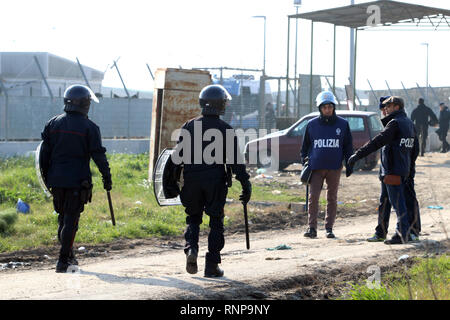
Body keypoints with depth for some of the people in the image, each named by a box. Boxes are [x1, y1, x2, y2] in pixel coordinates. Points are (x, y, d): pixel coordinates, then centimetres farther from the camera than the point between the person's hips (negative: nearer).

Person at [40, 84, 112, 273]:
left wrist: (47, 177, 17)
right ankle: (63, 261, -4)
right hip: (77, 181, -5)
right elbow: (98, 155, -8)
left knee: (63, 217, 17)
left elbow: (45, 153, 9)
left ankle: (68, 256, 23)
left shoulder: (53, 124, 7)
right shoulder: (89, 127, -7)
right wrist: (107, 178, 0)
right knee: (71, 220, -2)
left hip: (56, 179, 5)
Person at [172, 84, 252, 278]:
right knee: (216, 222, 7)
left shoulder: (189, 127, 4)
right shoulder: (225, 130, -4)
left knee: (193, 218, 17)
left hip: (191, 181, 2)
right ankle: (212, 265, 6)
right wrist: (246, 185, -3)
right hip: (215, 182, -2)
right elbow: (235, 160, -7)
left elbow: (177, 156, 5)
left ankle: (191, 248, -9)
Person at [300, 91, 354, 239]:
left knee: (332, 198, 5)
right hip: (316, 167, 0)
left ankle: (329, 228, 11)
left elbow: (348, 146, 10)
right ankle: (312, 227, -3)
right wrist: (304, 161, 6)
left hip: (334, 167, 0)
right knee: (313, 197, -6)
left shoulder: (342, 124, 5)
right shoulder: (312, 125, 6)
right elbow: (305, 146, 15)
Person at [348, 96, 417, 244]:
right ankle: (403, 233, 17)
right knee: (399, 201, 14)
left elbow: (377, 142, -20)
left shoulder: (395, 123, -13)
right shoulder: (409, 123, 16)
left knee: (397, 202, -6)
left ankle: (403, 234, -6)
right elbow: (412, 150, 20)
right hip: (404, 169, 9)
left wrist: (358, 155, -20)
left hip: (393, 170, -9)